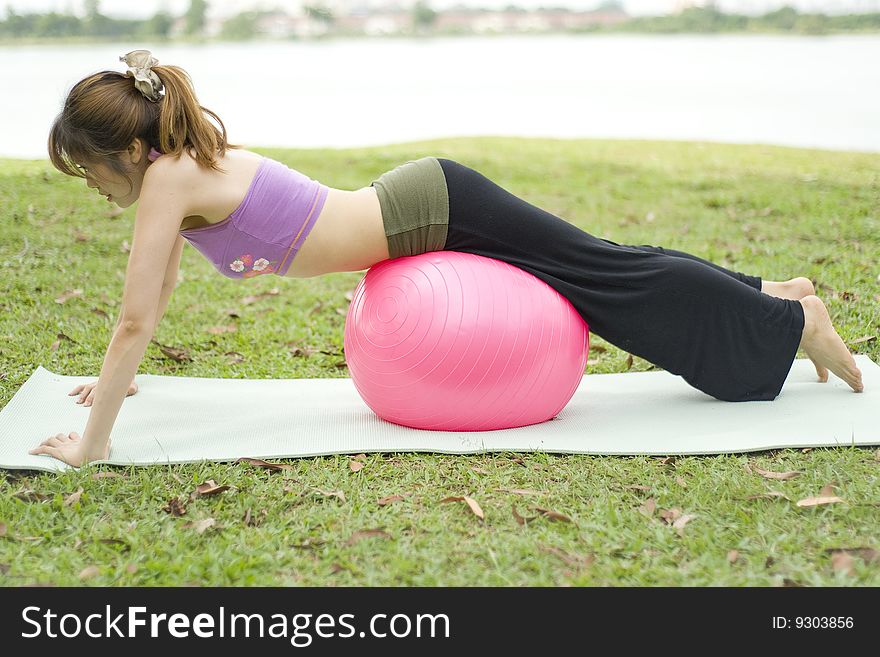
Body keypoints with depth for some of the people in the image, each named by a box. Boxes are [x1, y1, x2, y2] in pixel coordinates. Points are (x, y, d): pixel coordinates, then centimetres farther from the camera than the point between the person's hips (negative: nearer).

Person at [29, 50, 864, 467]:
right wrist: (111, 380, 26)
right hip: (418, 206, 8)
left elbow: (135, 319, -20)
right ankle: (771, 291, 32)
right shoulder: (188, 158, 7)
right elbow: (160, 287, 20)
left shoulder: (169, 178, -18)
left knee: (608, 274, 4)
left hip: (431, 214, -8)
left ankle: (793, 318, 19)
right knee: (603, 270, 17)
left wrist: (90, 444, -14)